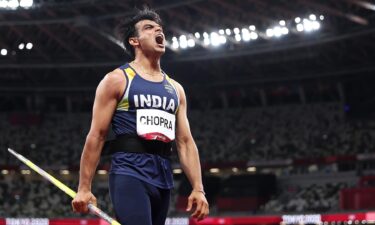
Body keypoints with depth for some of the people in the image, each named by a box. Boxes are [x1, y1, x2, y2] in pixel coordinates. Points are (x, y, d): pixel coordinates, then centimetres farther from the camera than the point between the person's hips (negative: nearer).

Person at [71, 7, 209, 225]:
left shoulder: (175, 89, 20)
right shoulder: (117, 80, 3)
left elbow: (185, 141, 16)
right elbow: (96, 136, -1)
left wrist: (198, 189, 6)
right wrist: (84, 188, -7)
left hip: (163, 179, 7)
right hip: (130, 174, -6)